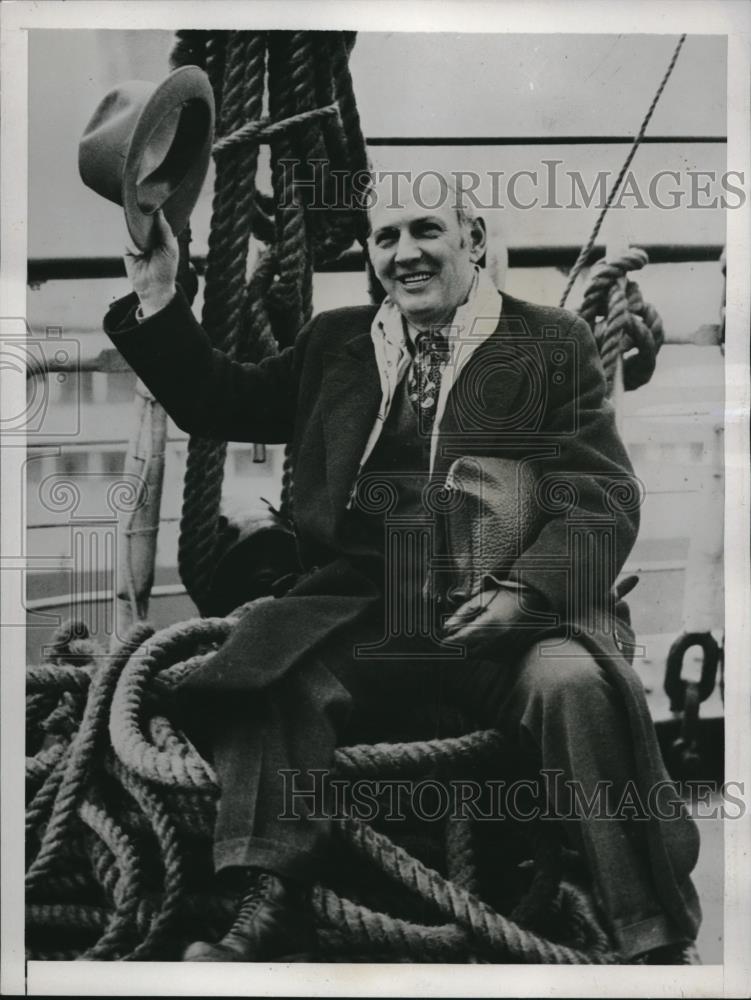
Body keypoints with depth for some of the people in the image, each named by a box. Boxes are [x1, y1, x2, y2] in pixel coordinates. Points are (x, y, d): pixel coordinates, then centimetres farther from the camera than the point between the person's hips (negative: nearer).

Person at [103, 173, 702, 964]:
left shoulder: (552, 343, 9)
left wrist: (523, 590, -18)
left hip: (505, 608, -2)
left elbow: (602, 500, 0)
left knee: (576, 683, -31)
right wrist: (157, 295, 12)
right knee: (266, 667, -24)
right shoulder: (334, 342, 20)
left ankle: (653, 940, -17)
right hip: (360, 609, 3)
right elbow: (217, 404, 25)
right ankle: (271, 904, -13)